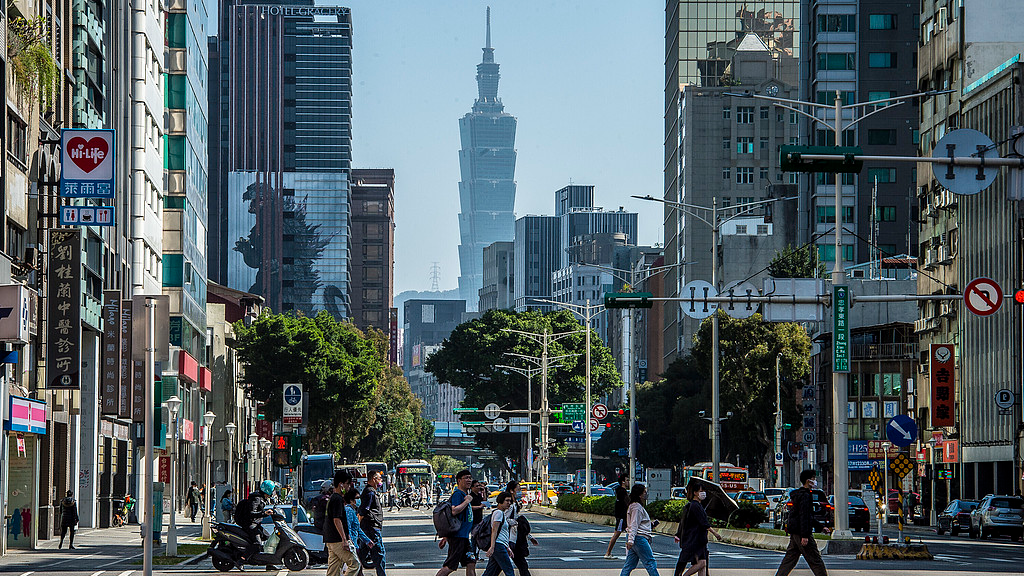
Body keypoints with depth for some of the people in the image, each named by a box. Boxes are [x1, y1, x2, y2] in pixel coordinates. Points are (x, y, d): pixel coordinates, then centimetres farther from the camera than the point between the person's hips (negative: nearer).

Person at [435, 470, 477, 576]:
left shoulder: (465, 495, 19)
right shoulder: (458, 494, -11)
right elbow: (454, 511, -27)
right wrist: (467, 501, -16)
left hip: (464, 537, 10)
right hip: (457, 536, -10)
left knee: (471, 563, 7)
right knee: (450, 566, -10)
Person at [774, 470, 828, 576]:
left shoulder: (798, 494, 17)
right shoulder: (805, 495, -15)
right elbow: (803, 516, -21)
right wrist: (805, 535, -24)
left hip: (794, 531, 10)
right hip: (801, 531, -10)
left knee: (790, 558, 10)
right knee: (814, 559, -5)